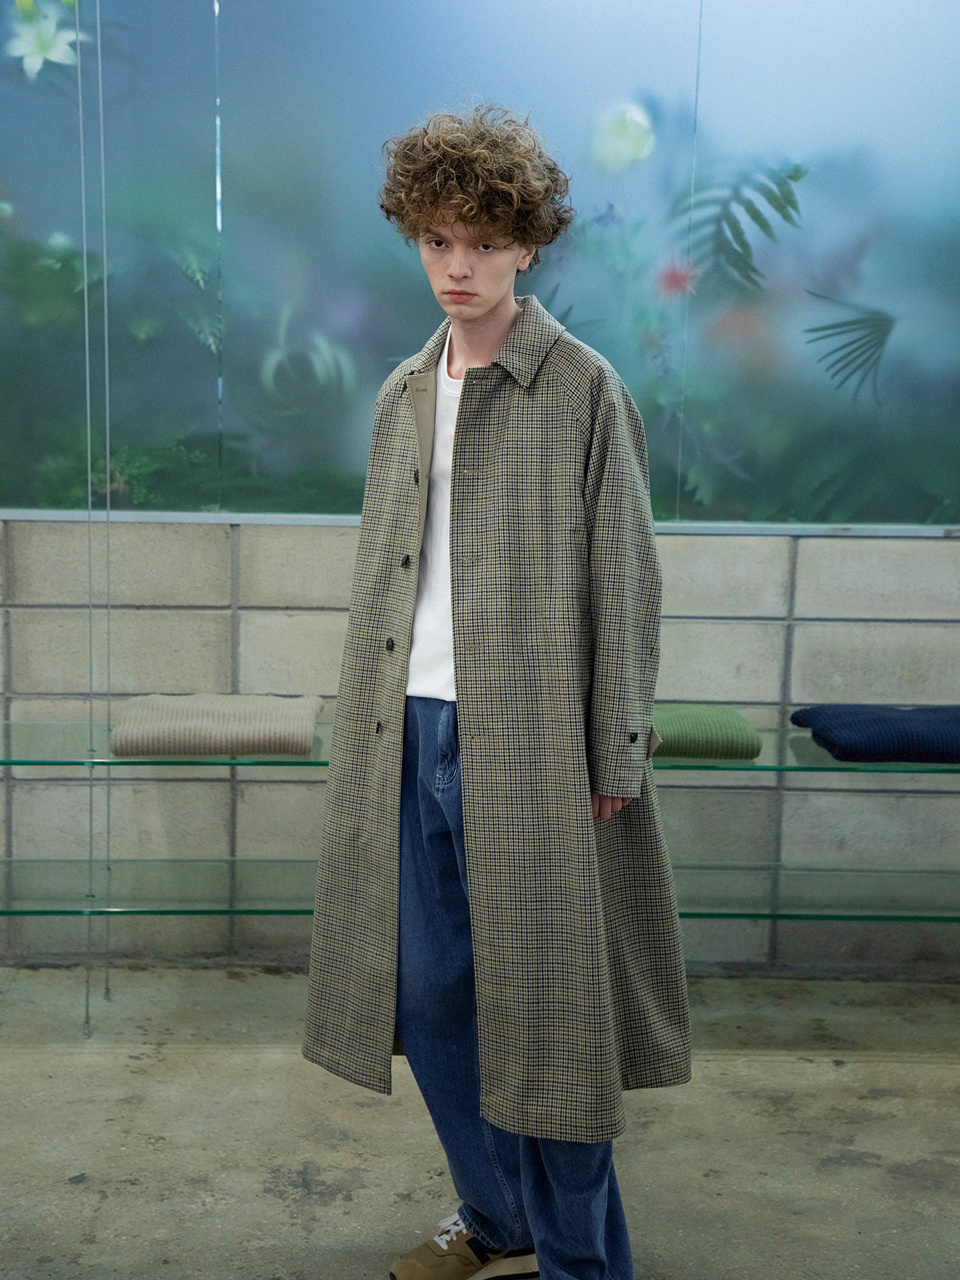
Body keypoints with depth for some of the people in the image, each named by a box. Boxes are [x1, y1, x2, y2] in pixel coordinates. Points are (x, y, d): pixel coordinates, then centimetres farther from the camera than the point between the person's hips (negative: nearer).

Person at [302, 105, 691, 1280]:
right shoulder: (402, 395, 13)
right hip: (409, 737, 6)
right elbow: (381, 574, 15)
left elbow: (623, 583, -6)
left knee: (543, 1004, 2)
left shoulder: (583, 390, -4)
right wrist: (365, 728, 12)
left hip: (527, 743, -6)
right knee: (425, 990, 13)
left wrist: (616, 760, -9)